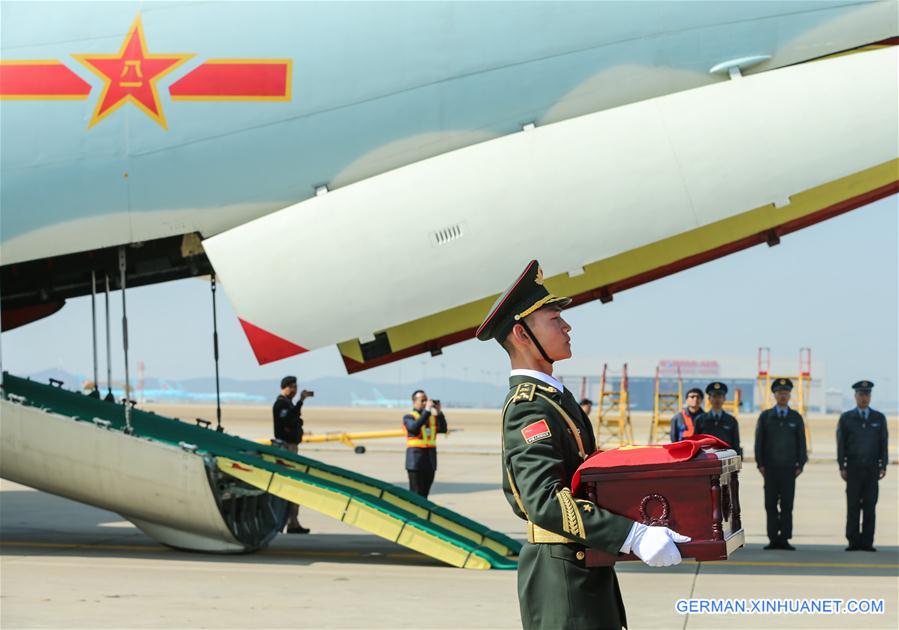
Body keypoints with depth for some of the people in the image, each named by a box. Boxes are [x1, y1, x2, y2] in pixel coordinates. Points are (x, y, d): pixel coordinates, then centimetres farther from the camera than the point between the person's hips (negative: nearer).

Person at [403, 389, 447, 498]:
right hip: (416, 459, -5)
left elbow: (443, 429, 1)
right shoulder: (409, 417, -2)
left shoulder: (432, 417, 14)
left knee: (424, 493, 8)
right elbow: (414, 427, -22)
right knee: (416, 494, -7)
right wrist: (426, 411, -23)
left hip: (430, 460, 5)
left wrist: (439, 412, -9)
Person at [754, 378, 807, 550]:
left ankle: (784, 539, 0)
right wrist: (760, 464, -1)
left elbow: (801, 442, 8)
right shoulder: (765, 416, 7)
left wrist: (800, 464, 0)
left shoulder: (796, 417, 8)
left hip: (789, 467, 0)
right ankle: (773, 539, 1)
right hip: (770, 468, 0)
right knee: (771, 504, -1)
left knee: (787, 504, -2)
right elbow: (759, 441, 5)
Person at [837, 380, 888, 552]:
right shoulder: (846, 418, 6)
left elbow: (883, 444, 7)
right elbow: (841, 444, 4)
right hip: (853, 468, -1)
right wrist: (842, 467, -3)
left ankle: (867, 542, 0)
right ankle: (853, 542, 0)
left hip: (872, 469, 1)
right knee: (853, 506, -3)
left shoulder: (879, 418, 9)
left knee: (870, 506, -2)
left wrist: (883, 466, -1)